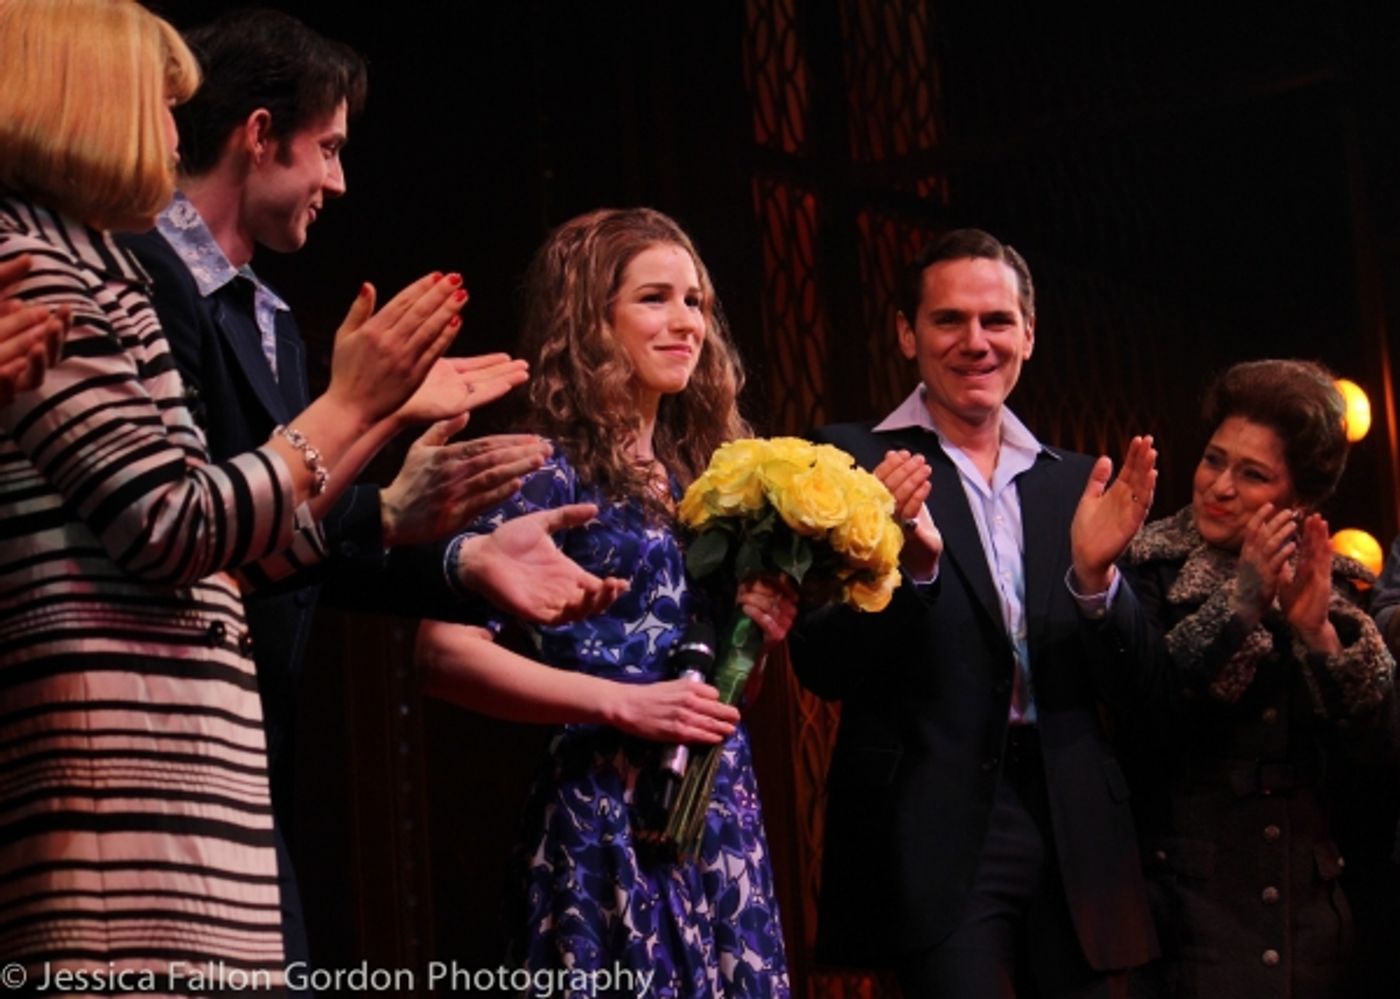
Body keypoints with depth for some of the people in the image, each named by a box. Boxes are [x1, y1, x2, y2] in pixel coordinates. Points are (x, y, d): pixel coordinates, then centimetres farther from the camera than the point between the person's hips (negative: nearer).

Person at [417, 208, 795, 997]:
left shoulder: (699, 477, 14)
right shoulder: (548, 473, -7)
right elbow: (446, 650, -15)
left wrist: (756, 632, 0)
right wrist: (622, 704, -19)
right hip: (609, 818, -7)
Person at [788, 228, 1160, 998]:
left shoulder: (1075, 483, 12)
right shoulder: (853, 459, 1)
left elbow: (1125, 684, 9)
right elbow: (822, 669, -5)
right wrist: (910, 562, -22)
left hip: (1076, 837, 4)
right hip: (939, 835, -4)